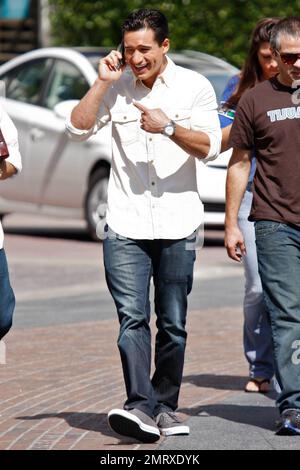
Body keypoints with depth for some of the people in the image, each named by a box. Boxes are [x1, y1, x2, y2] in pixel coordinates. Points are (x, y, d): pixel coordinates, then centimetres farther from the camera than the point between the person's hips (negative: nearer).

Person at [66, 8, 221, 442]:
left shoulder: (194, 87, 1)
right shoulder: (117, 88, 7)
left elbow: (209, 147, -6)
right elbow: (79, 128, 0)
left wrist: (169, 127, -20)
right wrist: (102, 82, -7)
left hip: (177, 227, 0)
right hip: (126, 227, 0)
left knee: (173, 324, 6)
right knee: (132, 318, -13)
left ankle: (165, 406, 18)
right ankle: (140, 408, -21)